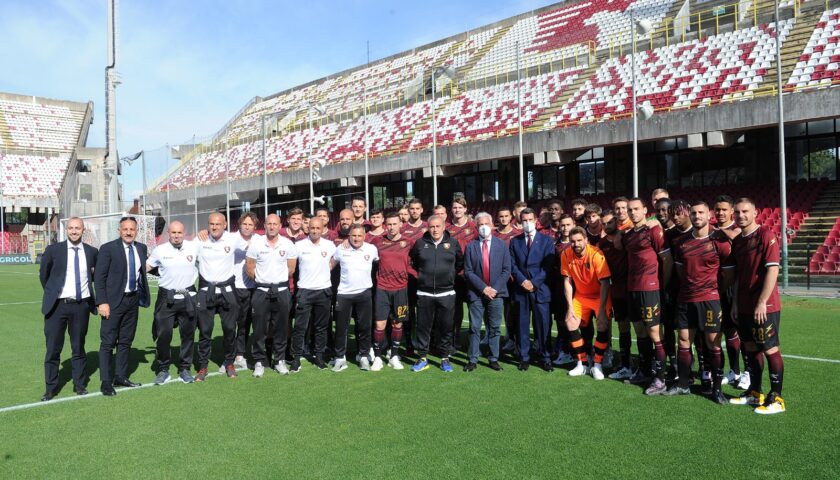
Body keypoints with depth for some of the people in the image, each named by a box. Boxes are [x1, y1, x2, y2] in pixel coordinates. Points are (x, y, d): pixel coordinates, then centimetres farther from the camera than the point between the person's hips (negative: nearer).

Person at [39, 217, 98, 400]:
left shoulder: (92, 252, 1)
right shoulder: (53, 250, -3)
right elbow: (43, 274, 10)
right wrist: (51, 293, 12)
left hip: (82, 305, 1)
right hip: (57, 305, -1)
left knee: (79, 347, 11)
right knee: (53, 349, 6)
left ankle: (79, 384, 22)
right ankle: (50, 388, 18)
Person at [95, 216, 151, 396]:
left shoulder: (142, 248, 8)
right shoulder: (108, 248, -7)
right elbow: (99, 277, -9)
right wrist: (102, 302, -14)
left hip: (133, 299, 5)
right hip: (114, 301, -5)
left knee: (126, 341, 13)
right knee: (108, 342, -1)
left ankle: (120, 376, 24)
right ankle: (106, 382, 6)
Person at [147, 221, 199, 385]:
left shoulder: (194, 247, -2)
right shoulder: (160, 250, -2)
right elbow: (146, 267, 10)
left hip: (188, 297, 1)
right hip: (166, 298, -1)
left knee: (188, 334, 9)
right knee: (163, 335, -2)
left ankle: (185, 368, 23)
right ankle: (163, 370, 14)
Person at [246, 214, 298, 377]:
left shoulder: (288, 244, 0)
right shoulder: (256, 243, -3)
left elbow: (291, 269, 8)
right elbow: (249, 268, 2)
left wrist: (279, 280, 9)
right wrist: (261, 280, 8)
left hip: (282, 291, 1)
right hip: (261, 291, -1)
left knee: (281, 328, 7)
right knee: (259, 328, 2)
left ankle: (280, 360, 19)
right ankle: (259, 361, 13)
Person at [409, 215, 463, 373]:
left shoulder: (453, 243, 3)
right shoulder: (420, 243, 3)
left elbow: (460, 263, 15)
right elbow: (412, 262, 16)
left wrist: (450, 274, 10)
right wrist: (422, 274, 11)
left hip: (446, 293, 0)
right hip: (424, 293, 0)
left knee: (446, 327, 5)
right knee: (423, 326, 5)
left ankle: (445, 358, 18)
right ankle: (422, 358, 16)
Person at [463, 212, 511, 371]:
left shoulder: (502, 245, 5)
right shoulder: (470, 246, 3)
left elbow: (506, 270, 2)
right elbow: (468, 271, -1)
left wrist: (495, 288, -9)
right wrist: (483, 288, -11)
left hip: (496, 293, 1)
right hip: (476, 293, -1)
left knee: (495, 328, 7)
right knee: (475, 328, 3)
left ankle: (493, 359, 16)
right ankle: (473, 360, 10)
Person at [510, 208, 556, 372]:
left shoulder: (546, 240, 5)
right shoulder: (515, 241, 12)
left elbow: (549, 266, -2)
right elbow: (512, 265, 6)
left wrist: (534, 283, -10)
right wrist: (522, 281, -10)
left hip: (540, 289, -2)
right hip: (521, 289, 2)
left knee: (543, 324, -1)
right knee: (522, 325, 4)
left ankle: (546, 358, 8)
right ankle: (524, 358, 12)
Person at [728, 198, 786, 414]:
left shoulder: (766, 235, -11)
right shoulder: (737, 240, 11)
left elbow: (772, 270, -17)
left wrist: (762, 302, -20)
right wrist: (735, 302, 12)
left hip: (764, 307, -7)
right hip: (744, 307, 7)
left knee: (770, 350, 0)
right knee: (752, 348, 14)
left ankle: (776, 398, 10)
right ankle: (755, 393, 26)